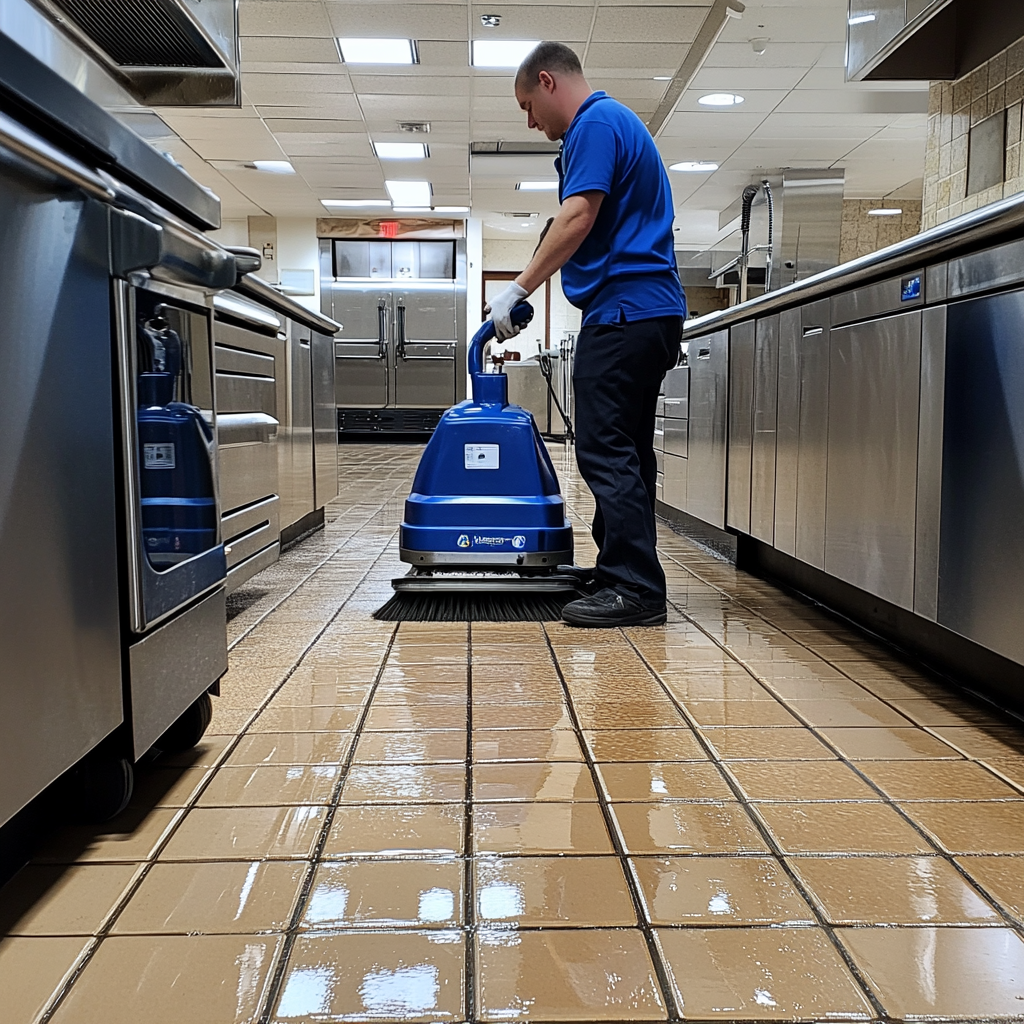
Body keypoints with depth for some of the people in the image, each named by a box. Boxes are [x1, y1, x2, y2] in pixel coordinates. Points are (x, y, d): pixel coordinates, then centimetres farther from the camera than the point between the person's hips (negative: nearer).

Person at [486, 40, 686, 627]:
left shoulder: (596, 123, -6)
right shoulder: (617, 123, 26)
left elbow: (578, 219, -19)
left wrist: (519, 290, -14)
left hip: (624, 309, -11)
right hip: (653, 309, 11)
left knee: (606, 450, -11)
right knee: (626, 451, 12)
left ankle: (636, 589, -10)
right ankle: (621, 569, 19)